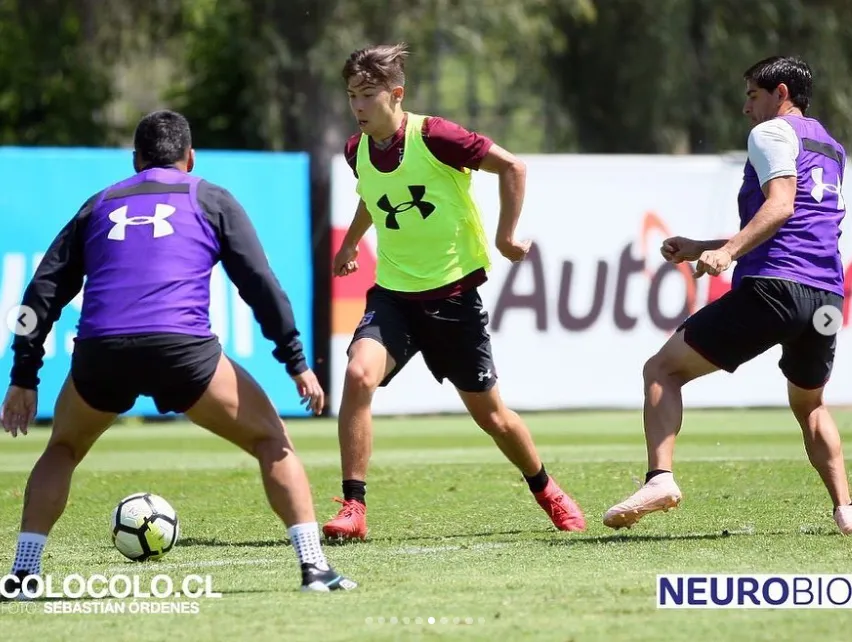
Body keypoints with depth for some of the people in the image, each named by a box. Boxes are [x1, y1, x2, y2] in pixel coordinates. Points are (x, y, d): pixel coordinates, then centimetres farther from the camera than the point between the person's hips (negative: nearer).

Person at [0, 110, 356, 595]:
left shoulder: (100, 205, 27)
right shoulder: (211, 200, 20)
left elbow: (45, 291, 22)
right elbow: (260, 283, 10)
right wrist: (296, 362, 11)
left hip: (99, 352, 3)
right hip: (182, 347, -3)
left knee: (63, 449, 29)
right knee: (272, 440, 13)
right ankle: (314, 567, -1)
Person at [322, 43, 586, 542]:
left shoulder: (433, 137, -19)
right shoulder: (358, 151, -1)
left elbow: (512, 167, -11)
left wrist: (506, 236, -10)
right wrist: (352, 242, 24)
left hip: (454, 291, -4)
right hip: (394, 292, 4)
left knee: (487, 410, 8)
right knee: (359, 374, -24)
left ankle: (547, 492, 36)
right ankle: (353, 509, -19)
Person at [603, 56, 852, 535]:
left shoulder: (773, 132, 4)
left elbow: (780, 206, -13)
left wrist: (727, 251, -25)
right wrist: (701, 248, 34)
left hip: (773, 287, -8)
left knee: (663, 369, -1)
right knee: (811, 405, 29)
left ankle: (660, 478, -21)